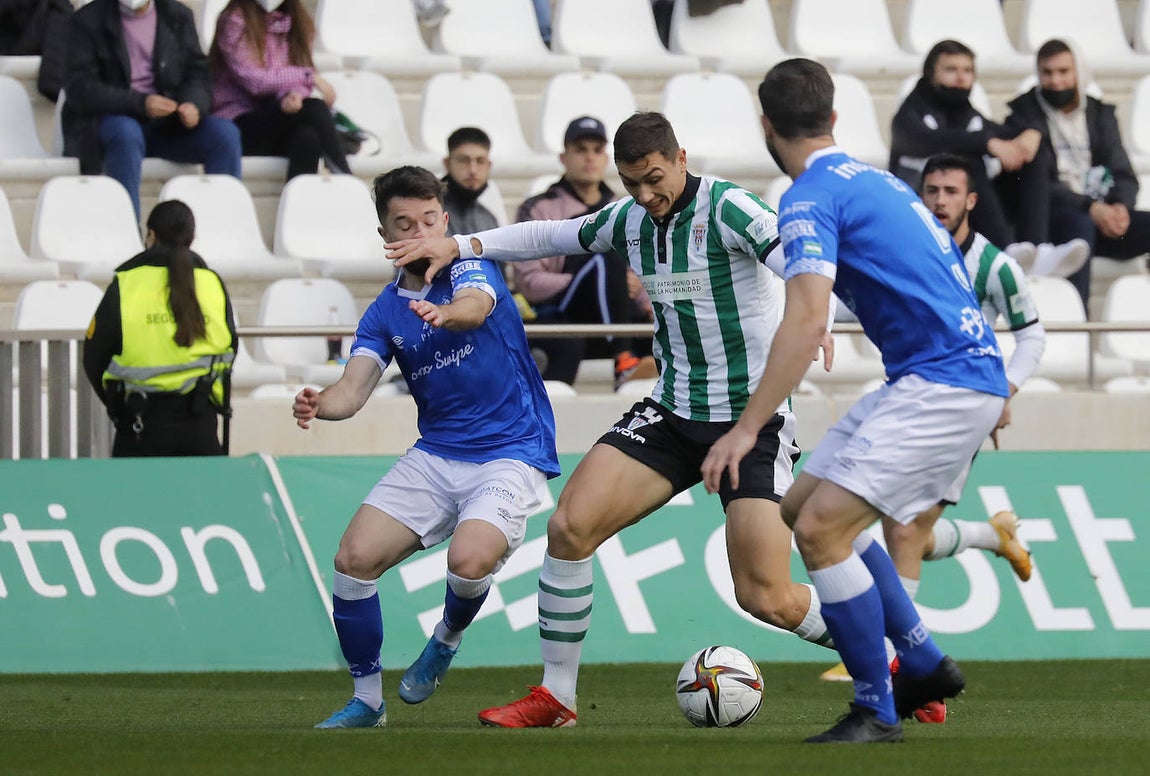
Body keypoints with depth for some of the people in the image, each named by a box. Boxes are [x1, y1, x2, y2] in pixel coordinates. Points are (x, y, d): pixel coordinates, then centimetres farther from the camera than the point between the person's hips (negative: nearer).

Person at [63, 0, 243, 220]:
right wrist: (140, 103, -23)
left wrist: (194, 105, -17)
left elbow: (197, 75, 9)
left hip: (168, 123, 4)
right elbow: (79, 88, -10)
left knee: (225, 134, -22)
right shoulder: (86, 21, 0)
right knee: (126, 133, -38)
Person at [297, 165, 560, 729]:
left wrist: (446, 315, -57)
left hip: (510, 454, -5)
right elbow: (353, 390, -5)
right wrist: (319, 405, -30)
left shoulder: (469, 266, -7)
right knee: (353, 557, -12)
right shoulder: (385, 313, 7)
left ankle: (447, 639, 7)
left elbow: (475, 306, -31)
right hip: (435, 453, 5)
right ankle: (366, 700, 6)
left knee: (469, 560, -30)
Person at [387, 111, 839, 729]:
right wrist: (459, 246, 17)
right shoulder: (629, 219, 6)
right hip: (672, 408, 6)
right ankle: (555, 697, 2)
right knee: (569, 525, -11)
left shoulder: (725, 208, -15)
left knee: (767, 598, -11)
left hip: (753, 417, -6)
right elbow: (551, 236, 23)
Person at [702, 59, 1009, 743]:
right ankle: (923, 663, 19)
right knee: (804, 505, 15)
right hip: (972, 377, 10)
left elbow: (807, 321, -23)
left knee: (821, 526, -14)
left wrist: (746, 428, -23)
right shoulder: (876, 180, 18)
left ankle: (878, 710, -8)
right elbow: (943, 281, 27)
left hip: (942, 383, -10)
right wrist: (994, 389, 38)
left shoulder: (812, 198, -11)